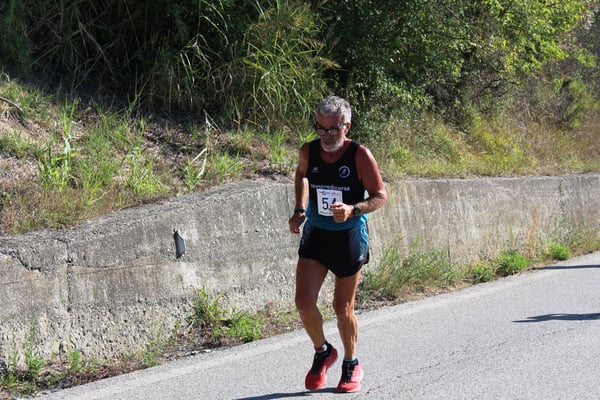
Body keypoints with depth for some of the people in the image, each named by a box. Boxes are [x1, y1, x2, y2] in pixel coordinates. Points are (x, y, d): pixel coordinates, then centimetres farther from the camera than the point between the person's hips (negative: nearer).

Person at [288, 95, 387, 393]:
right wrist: (300, 209, 7)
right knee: (304, 302, -10)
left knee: (343, 308, 6)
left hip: (350, 238, -3)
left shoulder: (360, 155, -16)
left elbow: (380, 196, -11)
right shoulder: (308, 151, -5)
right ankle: (322, 352, 18)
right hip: (315, 235, 3)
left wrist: (352, 210, -28)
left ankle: (351, 365, 31)